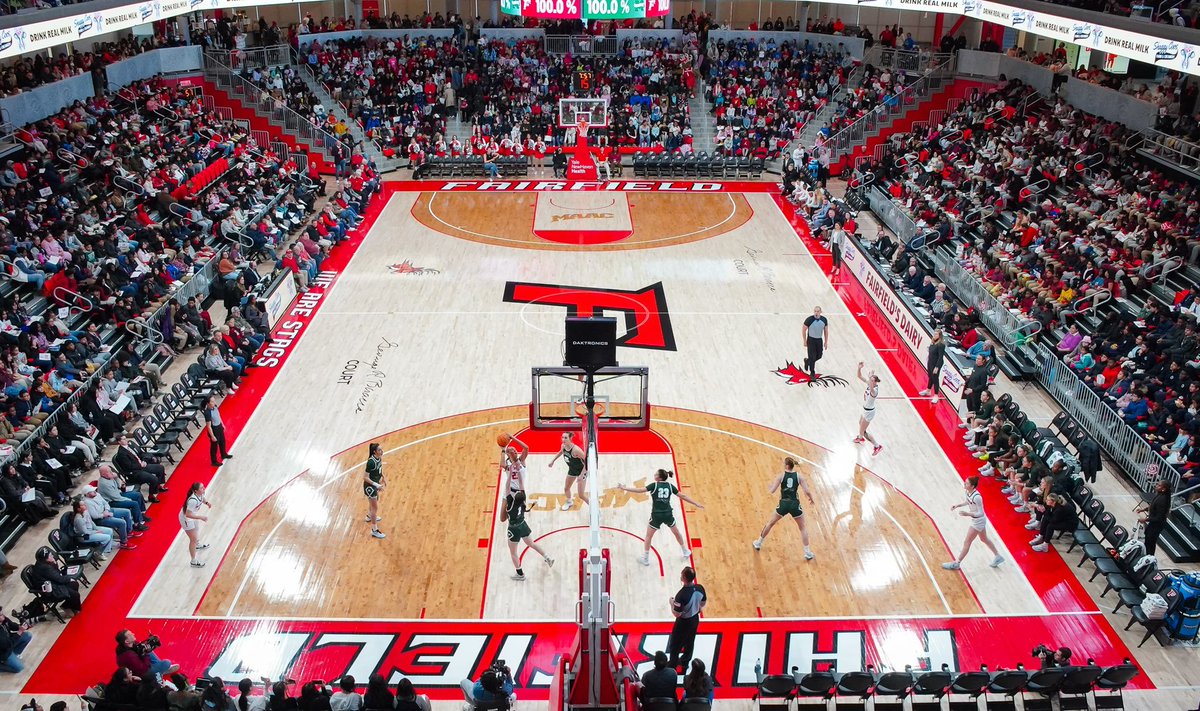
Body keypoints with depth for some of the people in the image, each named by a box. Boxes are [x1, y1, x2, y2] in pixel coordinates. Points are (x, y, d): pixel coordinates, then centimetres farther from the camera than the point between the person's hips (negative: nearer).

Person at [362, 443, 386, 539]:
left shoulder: (379, 457, -9)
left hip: (375, 483, 9)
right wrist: (376, 485, -29)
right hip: (369, 486, -9)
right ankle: (374, 530, 16)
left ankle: (369, 516, 60)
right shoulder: (371, 462, -33)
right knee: (375, 508, 2)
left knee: (375, 500, 32)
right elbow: (365, 477, -27)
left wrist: (383, 477, 10)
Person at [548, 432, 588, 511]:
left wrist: (581, 475, -31)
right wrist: (553, 460, 13)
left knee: (581, 495, -8)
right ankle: (569, 502, 53)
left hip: (581, 471, -7)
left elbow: (587, 461, -29)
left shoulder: (576, 450, -35)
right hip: (572, 470, 7)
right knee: (566, 488, 23)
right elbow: (561, 452, 13)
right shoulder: (563, 446, -14)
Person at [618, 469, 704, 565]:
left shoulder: (654, 485, -10)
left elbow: (640, 490, -18)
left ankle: (645, 559, 19)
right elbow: (683, 496, 4)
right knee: (676, 532, 25)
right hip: (668, 514, 3)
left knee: (649, 536, 14)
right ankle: (685, 552, 41)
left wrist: (624, 488, -14)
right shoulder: (670, 486, 0)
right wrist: (696, 504, 13)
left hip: (656, 515, -3)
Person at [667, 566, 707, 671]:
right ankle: (685, 661, 47)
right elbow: (703, 603, 2)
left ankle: (672, 665, 34)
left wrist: (672, 603, -11)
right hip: (695, 620, 6)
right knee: (690, 642, 27)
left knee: (675, 645, 17)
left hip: (683, 622, -6)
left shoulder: (682, 595, -37)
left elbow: (676, 614, -27)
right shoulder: (700, 588, -17)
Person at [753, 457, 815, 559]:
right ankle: (807, 552, 13)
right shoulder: (799, 476, -1)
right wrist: (811, 498, 15)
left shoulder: (781, 476, -4)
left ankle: (758, 543, 34)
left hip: (783, 504, 0)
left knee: (770, 523, 22)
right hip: (795, 505, 0)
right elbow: (807, 491, -6)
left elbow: (772, 491, -9)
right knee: (803, 528, 19)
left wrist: (770, 486, 15)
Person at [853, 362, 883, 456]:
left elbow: (871, 389, -61)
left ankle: (878, 446, 14)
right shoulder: (870, 384, -12)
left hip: (869, 412, -9)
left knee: (862, 431, 3)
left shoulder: (875, 390, -34)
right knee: (860, 424, 34)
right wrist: (859, 368, -28)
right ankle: (860, 438, 62)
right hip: (866, 410, 9)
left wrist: (870, 377, -68)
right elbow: (860, 376, -10)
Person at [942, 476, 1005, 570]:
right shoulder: (968, 492, -9)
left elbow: (981, 513, -26)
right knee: (984, 539, 26)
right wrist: (958, 505, 1)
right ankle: (998, 557, 44)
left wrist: (967, 514, -34)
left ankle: (956, 563, 16)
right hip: (979, 521, 9)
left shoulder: (976, 497, -34)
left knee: (967, 542, 3)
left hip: (978, 521, -9)